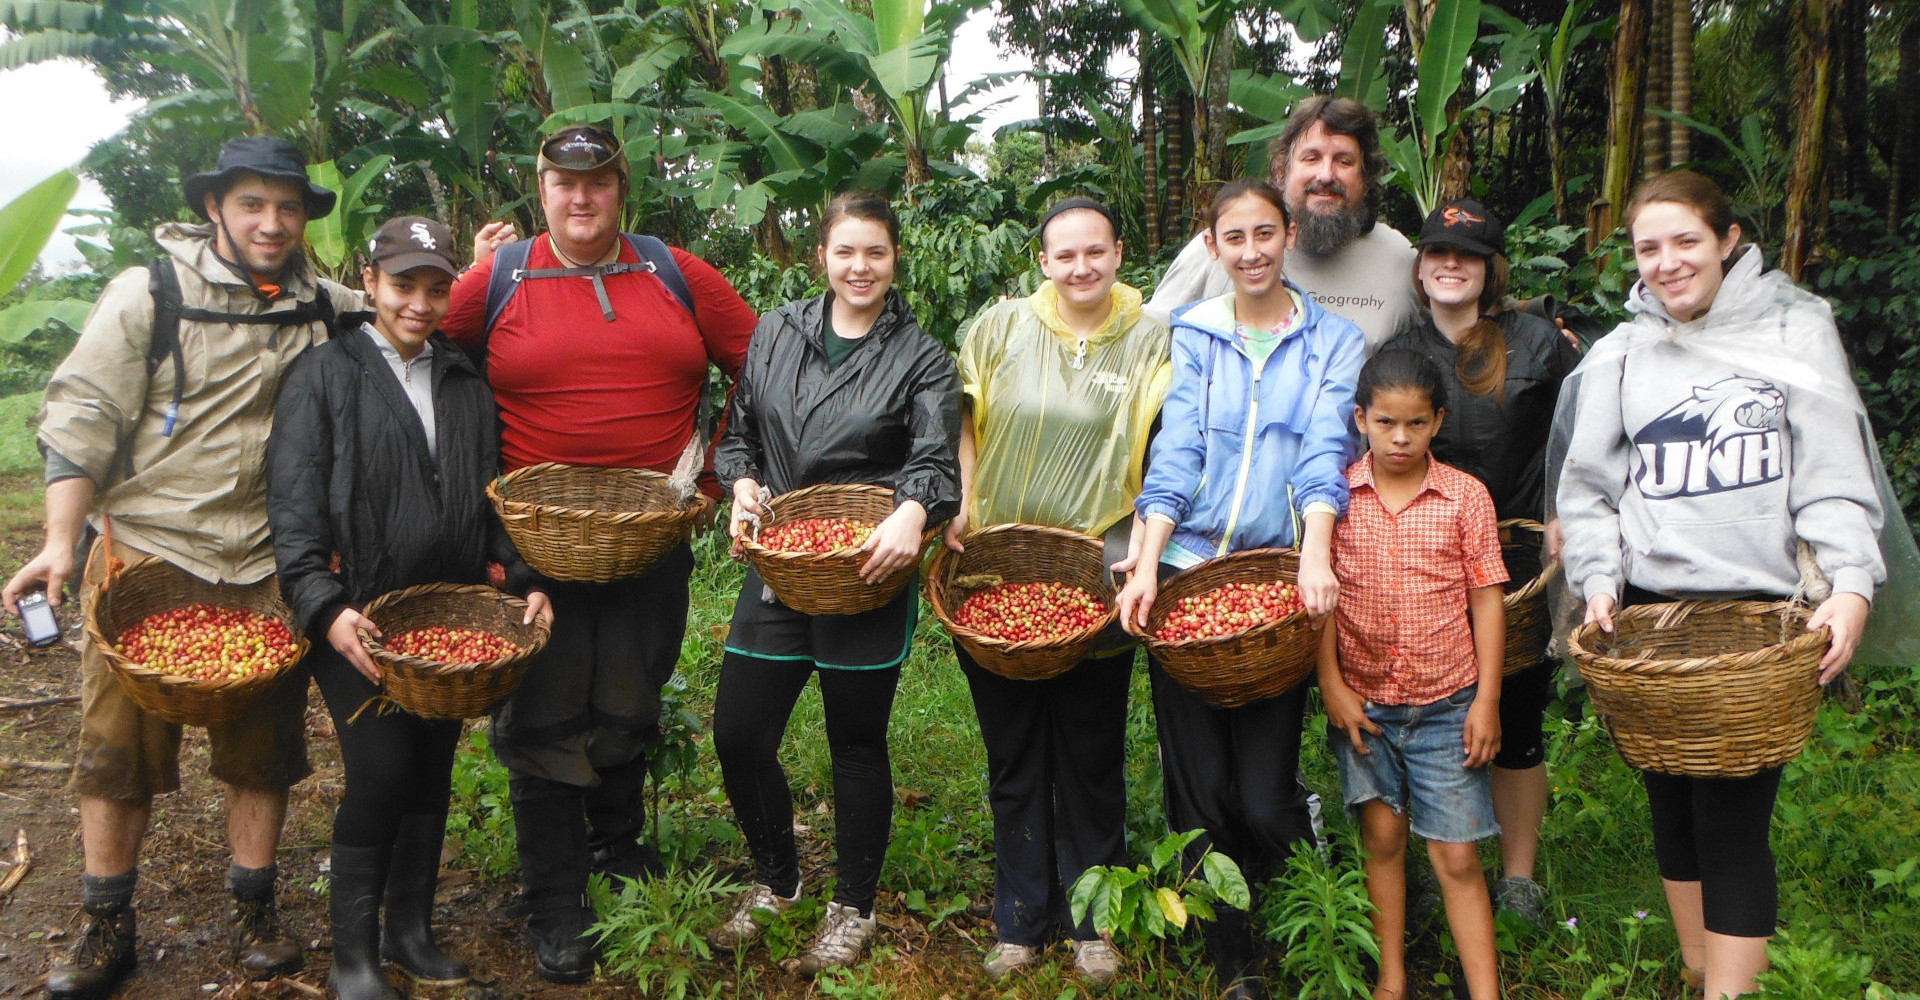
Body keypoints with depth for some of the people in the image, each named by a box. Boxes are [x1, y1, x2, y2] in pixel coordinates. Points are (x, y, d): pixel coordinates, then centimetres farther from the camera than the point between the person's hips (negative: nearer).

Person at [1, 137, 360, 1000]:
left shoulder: (324, 308, 7)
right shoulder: (148, 294, -2)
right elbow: (81, 421, -3)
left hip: (269, 569, 3)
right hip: (148, 555, -2)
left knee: (263, 749, 9)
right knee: (120, 744, 4)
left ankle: (252, 915, 24)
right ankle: (106, 930, 20)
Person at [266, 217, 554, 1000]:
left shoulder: (466, 384, 14)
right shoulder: (324, 373, 0)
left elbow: (493, 496, 14)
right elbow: (293, 503, -7)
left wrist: (526, 579, -1)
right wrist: (325, 607, -18)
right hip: (356, 621, -4)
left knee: (433, 768, 9)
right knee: (381, 764, -11)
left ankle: (411, 930, 25)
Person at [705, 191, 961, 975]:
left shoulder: (921, 358, -2)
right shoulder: (775, 334, 8)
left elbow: (936, 459, -14)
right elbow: (739, 432, 15)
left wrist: (912, 511, -35)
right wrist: (743, 486, -6)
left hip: (868, 574, -4)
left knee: (857, 742, 8)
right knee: (739, 733, 7)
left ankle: (853, 909, 27)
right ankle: (776, 880, 33)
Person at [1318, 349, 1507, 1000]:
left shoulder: (1466, 497, -3)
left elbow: (1487, 601, 0)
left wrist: (1487, 701, -3)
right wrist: (1332, 686, -5)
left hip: (1447, 703, -1)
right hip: (1362, 698, 1)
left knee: (1457, 856, 2)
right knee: (1383, 832, 10)